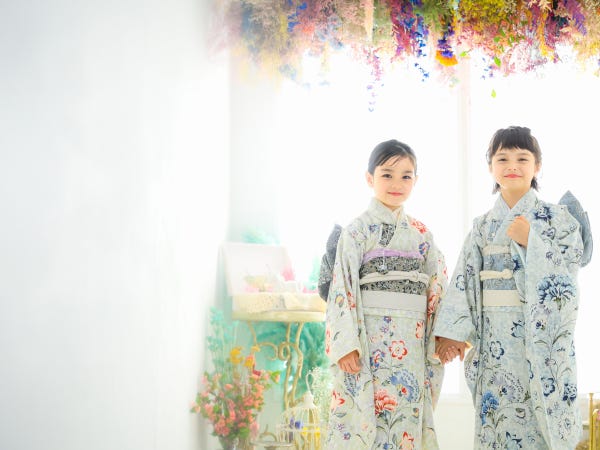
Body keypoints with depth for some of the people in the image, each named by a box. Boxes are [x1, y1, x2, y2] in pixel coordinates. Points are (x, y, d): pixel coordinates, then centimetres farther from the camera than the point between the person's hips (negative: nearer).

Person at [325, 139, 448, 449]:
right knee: (363, 422, -5)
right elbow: (343, 287, -6)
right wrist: (346, 344, -14)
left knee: (408, 421, 6)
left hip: (412, 343, 4)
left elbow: (437, 290, 12)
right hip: (370, 340, -4)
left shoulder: (421, 234, 12)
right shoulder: (357, 230, 0)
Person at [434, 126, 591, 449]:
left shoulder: (556, 218, 0)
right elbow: (465, 279, 4)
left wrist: (530, 241, -18)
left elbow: (567, 273, -8)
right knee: (497, 418, 5)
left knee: (540, 420, -3)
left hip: (541, 334, -3)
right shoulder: (483, 225, 10)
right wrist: (452, 332, -5)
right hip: (496, 340, 3)